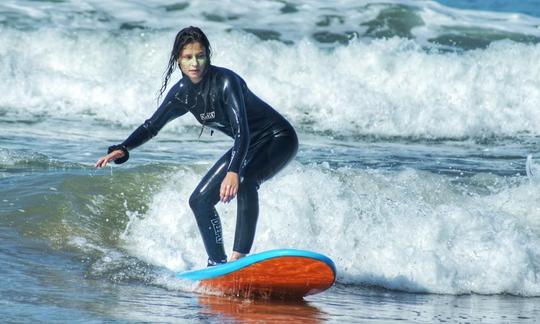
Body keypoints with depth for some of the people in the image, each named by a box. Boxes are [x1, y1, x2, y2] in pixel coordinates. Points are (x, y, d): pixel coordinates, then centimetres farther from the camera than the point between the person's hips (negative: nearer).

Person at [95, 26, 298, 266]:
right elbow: (152, 125, 6)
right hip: (248, 146, 8)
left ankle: (239, 257, -34)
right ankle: (216, 263, 11)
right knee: (200, 200, 3)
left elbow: (242, 130, -37)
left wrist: (234, 172, -51)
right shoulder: (182, 93, -6)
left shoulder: (225, 82, -28)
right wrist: (122, 150, -11)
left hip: (279, 139, -8)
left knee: (245, 183, -36)